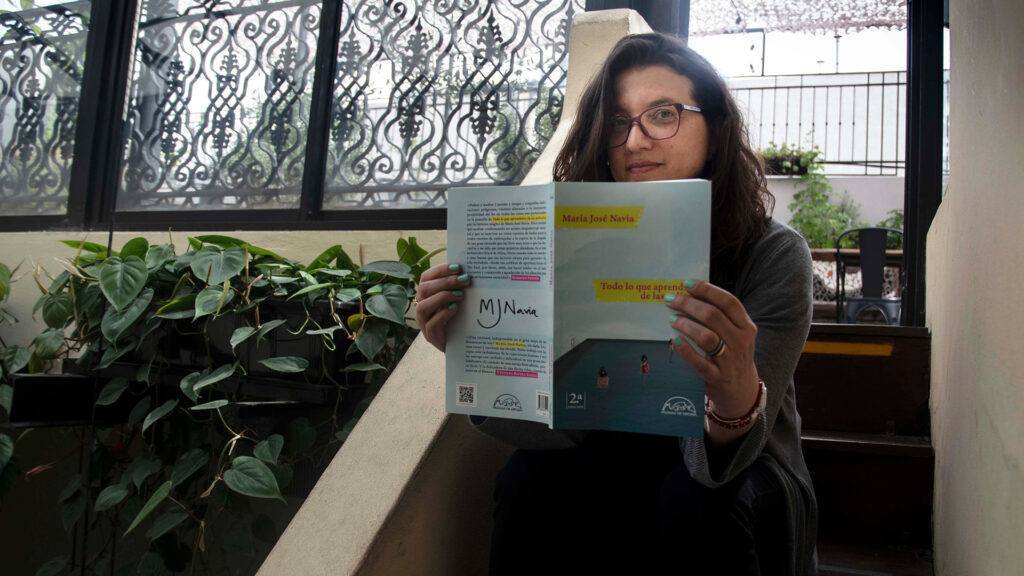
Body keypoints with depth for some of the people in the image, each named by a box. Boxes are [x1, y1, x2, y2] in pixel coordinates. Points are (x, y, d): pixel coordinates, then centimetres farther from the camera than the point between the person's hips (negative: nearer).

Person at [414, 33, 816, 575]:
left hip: (740, 472, -1)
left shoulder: (774, 255, -19)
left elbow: (716, 464, -27)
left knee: (698, 502, -32)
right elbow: (558, 424, -16)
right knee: (529, 479, -25)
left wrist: (736, 392, -49)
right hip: (616, 464, 2)